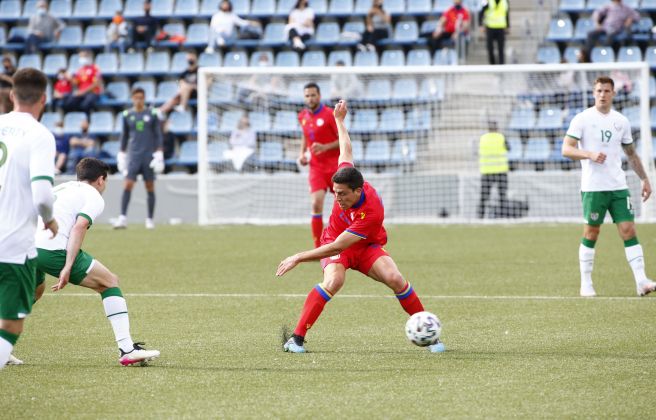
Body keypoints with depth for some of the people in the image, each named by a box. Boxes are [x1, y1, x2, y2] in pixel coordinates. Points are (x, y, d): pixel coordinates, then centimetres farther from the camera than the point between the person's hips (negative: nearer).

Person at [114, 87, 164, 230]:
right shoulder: (127, 115, 7)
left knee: (150, 187, 3)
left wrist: (159, 154, -4)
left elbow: (158, 135, 4)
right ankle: (123, 218, -14)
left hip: (149, 154, -1)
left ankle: (150, 220, 11)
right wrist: (121, 155, 11)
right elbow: (124, 136, 14)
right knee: (127, 185, -11)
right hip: (133, 154, 1)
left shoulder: (152, 114, 3)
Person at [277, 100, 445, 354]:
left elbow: (337, 246, -36)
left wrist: (299, 258, -36)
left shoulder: (371, 213, -37)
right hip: (334, 240, 2)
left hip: (366, 247, -2)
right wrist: (339, 120, 16)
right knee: (333, 281, -30)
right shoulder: (345, 176, -23)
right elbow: (346, 150, 1)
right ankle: (296, 339, -31)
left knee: (395, 279, -26)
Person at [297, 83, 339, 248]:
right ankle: (318, 248, -10)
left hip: (335, 165, -3)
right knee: (316, 204, -14)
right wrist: (302, 154, 7)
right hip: (316, 168, 3)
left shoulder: (330, 115, -10)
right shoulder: (302, 116, 6)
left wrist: (325, 147, -22)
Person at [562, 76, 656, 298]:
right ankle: (586, 283, 11)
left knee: (628, 230, -4)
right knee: (591, 233, 1)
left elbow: (631, 153, 21)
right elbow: (566, 149, -9)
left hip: (618, 187, 4)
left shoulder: (622, 121, 11)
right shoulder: (582, 119, -3)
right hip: (593, 187, -4)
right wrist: (590, 155, -23)